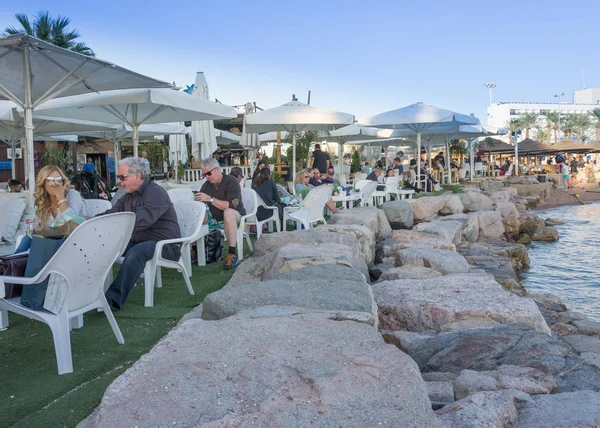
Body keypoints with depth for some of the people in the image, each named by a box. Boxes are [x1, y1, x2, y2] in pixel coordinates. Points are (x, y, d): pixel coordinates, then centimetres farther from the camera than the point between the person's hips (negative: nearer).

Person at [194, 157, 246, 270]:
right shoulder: (207, 185, 5)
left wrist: (210, 199, -31)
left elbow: (231, 205, -27)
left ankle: (232, 255, -41)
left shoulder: (231, 181, -14)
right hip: (214, 218, 6)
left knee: (228, 212, -39)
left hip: (235, 217, -6)